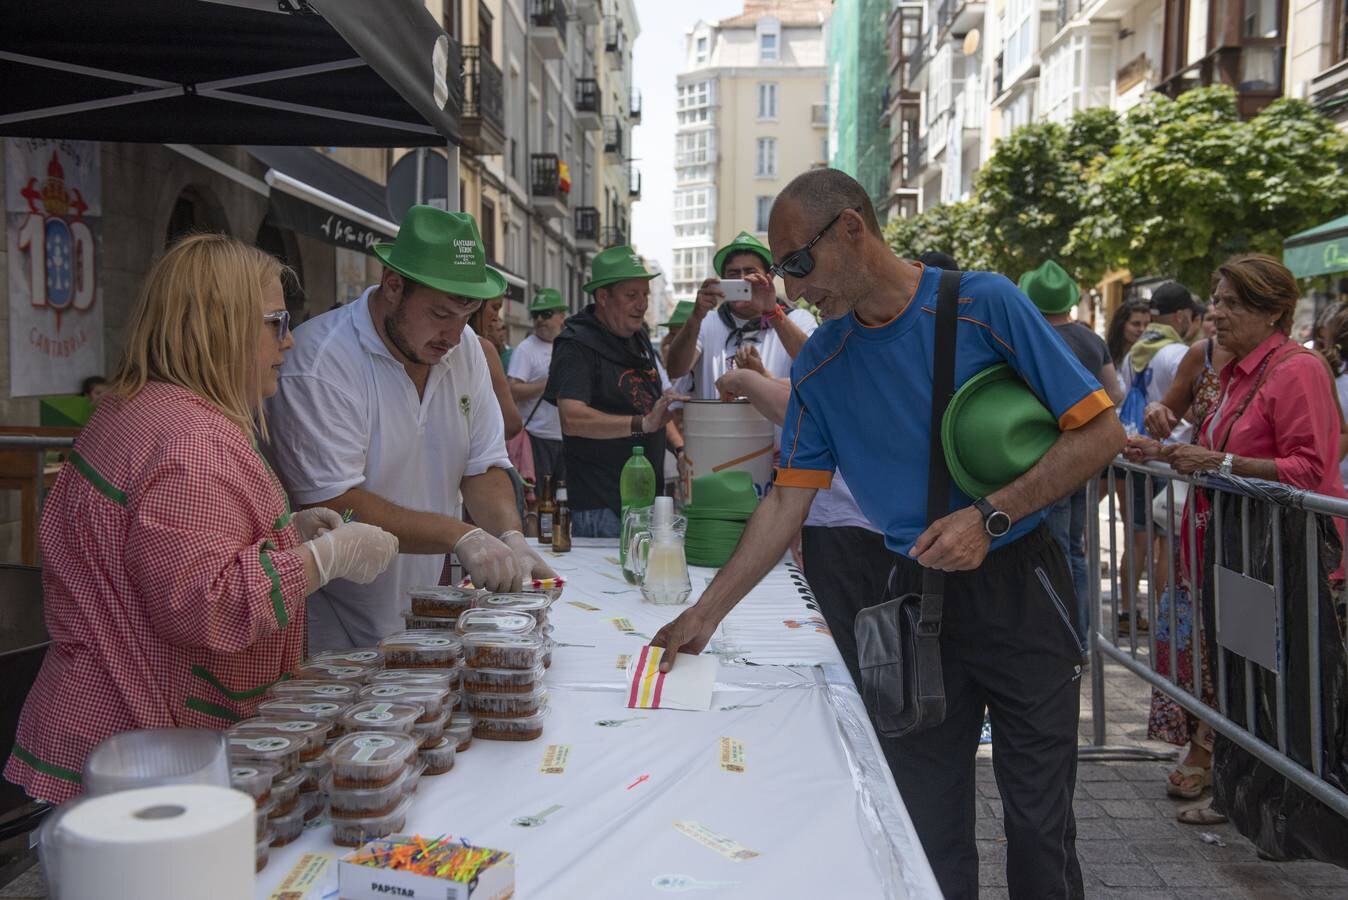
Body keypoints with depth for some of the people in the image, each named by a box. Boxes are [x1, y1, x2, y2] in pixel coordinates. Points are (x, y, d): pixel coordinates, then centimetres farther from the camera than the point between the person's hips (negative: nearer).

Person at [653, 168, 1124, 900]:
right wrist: (706, 613, 1)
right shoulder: (819, 365, 3)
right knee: (926, 824, 7)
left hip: (1018, 587, -3)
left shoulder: (983, 304, -10)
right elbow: (789, 500, 5)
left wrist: (992, 517, -19)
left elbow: (1099, 432, -9)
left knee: (1040, 820, 5)